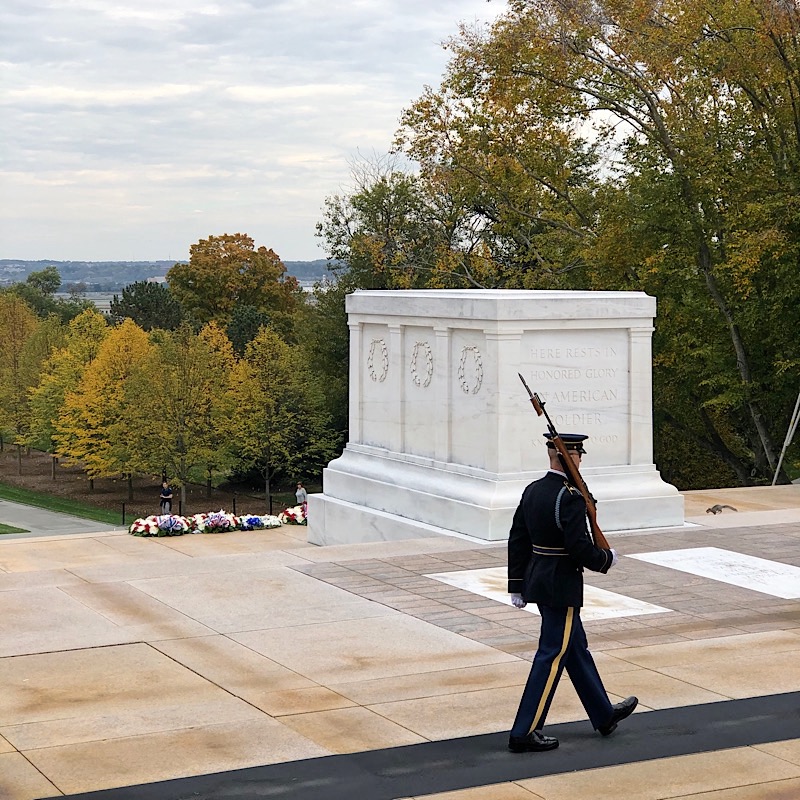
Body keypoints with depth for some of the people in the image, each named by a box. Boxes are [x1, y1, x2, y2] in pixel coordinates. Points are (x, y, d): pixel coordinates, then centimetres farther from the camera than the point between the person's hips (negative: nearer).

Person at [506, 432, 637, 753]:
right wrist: (607, 559, -4)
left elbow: (517, 541, 9)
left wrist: (517, 587, 15)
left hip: (537, 581, 9)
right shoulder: (571, 498, -20)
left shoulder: (532, 490, 5)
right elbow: (580, 549, -24)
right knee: (552, 656, -2)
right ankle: (524, 733, 1)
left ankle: (604, 715, 34)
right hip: (562, 588, -9)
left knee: (576, 647, 19)